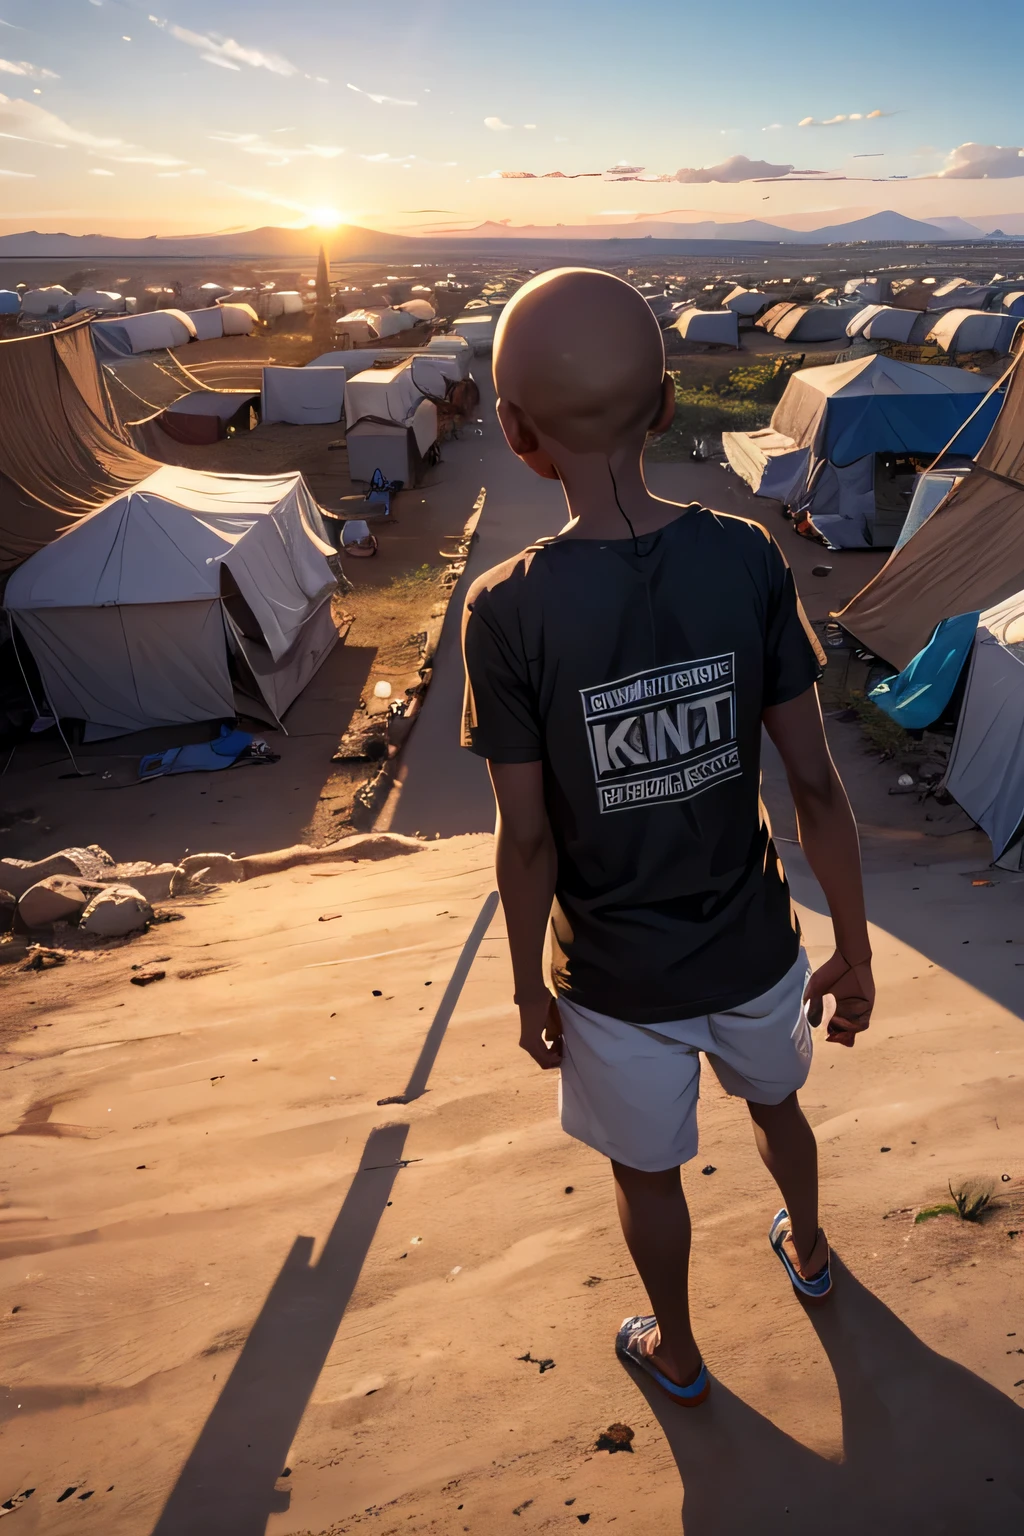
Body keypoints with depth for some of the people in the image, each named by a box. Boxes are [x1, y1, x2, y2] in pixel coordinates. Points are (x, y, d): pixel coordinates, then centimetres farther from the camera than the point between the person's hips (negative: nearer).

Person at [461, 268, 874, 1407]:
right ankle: (807, 1250, 62)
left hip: (617, 978, -2)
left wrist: (531, 994, 1)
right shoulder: (748, 561, -15)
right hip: (754, 949, 3)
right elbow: (815, 784, -11)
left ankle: (676, 1353, 51)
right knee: (774, 1102, 33)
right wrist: (853, 954, 3)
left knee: (647, 1171, 24)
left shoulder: (507, 611, -22)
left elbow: (527, 842, -16)